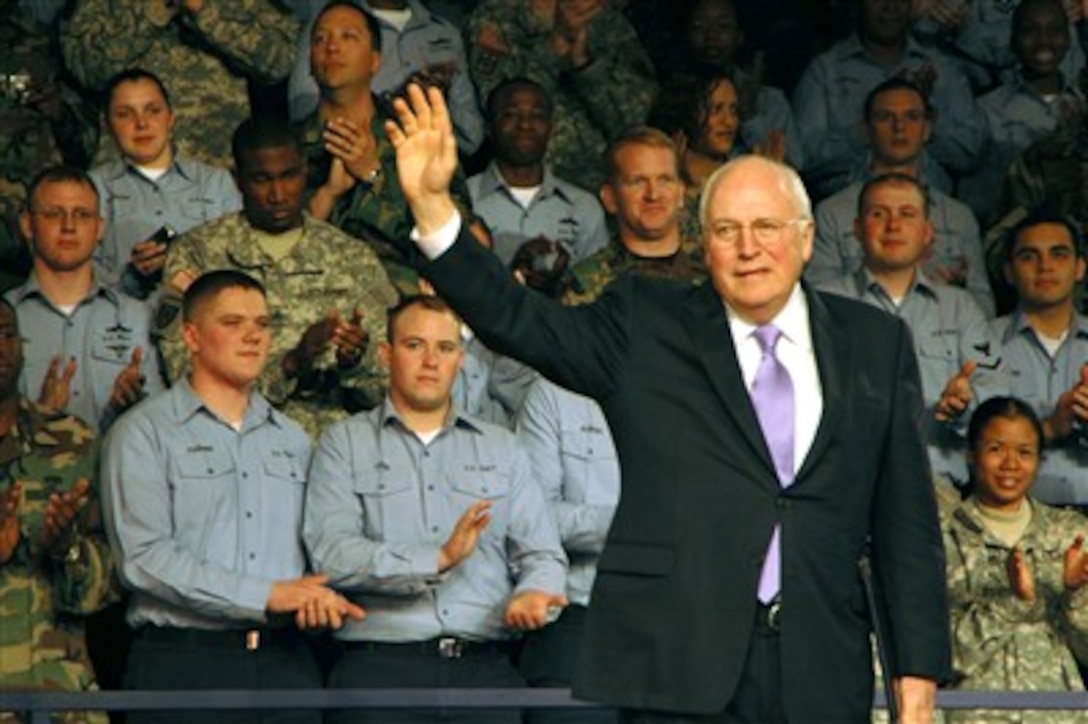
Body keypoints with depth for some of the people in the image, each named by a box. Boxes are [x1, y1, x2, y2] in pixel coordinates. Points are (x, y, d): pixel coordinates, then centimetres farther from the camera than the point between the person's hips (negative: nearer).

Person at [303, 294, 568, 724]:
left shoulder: (501, 448, 21)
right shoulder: (345, 443, 11)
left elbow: (542, 554, 13)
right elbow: (330, 553, -5)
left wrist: (533, 592, -10)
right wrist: (438, 560, -14)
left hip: (485, 669, 2)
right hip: (381, 666, -2)